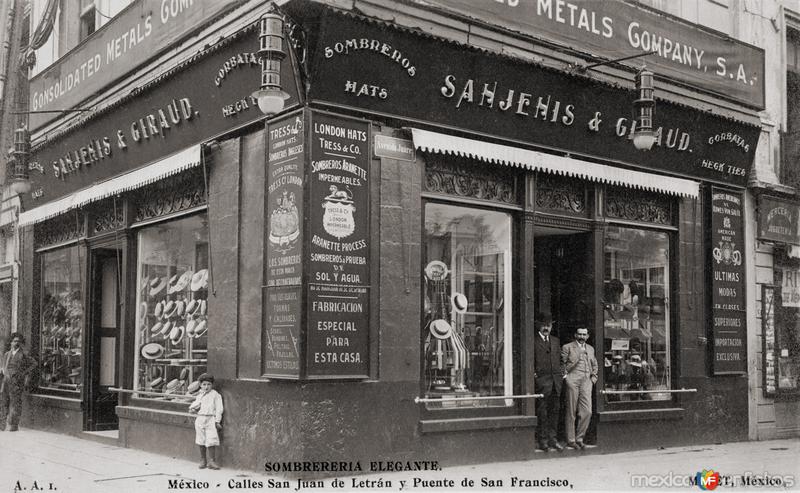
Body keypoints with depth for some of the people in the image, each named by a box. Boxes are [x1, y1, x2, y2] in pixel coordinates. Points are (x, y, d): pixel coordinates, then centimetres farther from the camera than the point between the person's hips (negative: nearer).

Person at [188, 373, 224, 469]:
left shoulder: (215, 395, -1)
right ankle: (203, 460, 19)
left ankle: (211, 461, -5)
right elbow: (195, 403, 29)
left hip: (211, 419, -5)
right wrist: (192, 408, 5)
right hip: (200, 419, 5)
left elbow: (218, 409, -4)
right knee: (201, 441, 8)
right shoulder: (200, 395, 15)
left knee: (211, 441, -11)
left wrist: (217, 421, -10)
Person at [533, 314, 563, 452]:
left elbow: (559, 359, 21)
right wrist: (534, 375, -11)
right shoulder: (533, 341, -2)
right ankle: (543, 440, 4)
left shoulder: (555, 341, 18)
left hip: (556, 380, 6)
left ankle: (552, 439, 15)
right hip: (542, 380, -6)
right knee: (542, 412, -2)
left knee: (555, 410, 7)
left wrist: (560, 373, 10)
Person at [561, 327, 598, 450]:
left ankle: (579, 438, 8)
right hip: (572, 380, -4)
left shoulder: (590, 349, 20)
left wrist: (594, 376, 17)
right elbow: (562, 363, 5)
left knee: (587, 412, -5)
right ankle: (571, 440, 8)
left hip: (586, 381, 4)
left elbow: (594, 365, 30)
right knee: (571, 412, 0)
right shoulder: (567, 347, 4)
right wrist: (564, 375, -5)